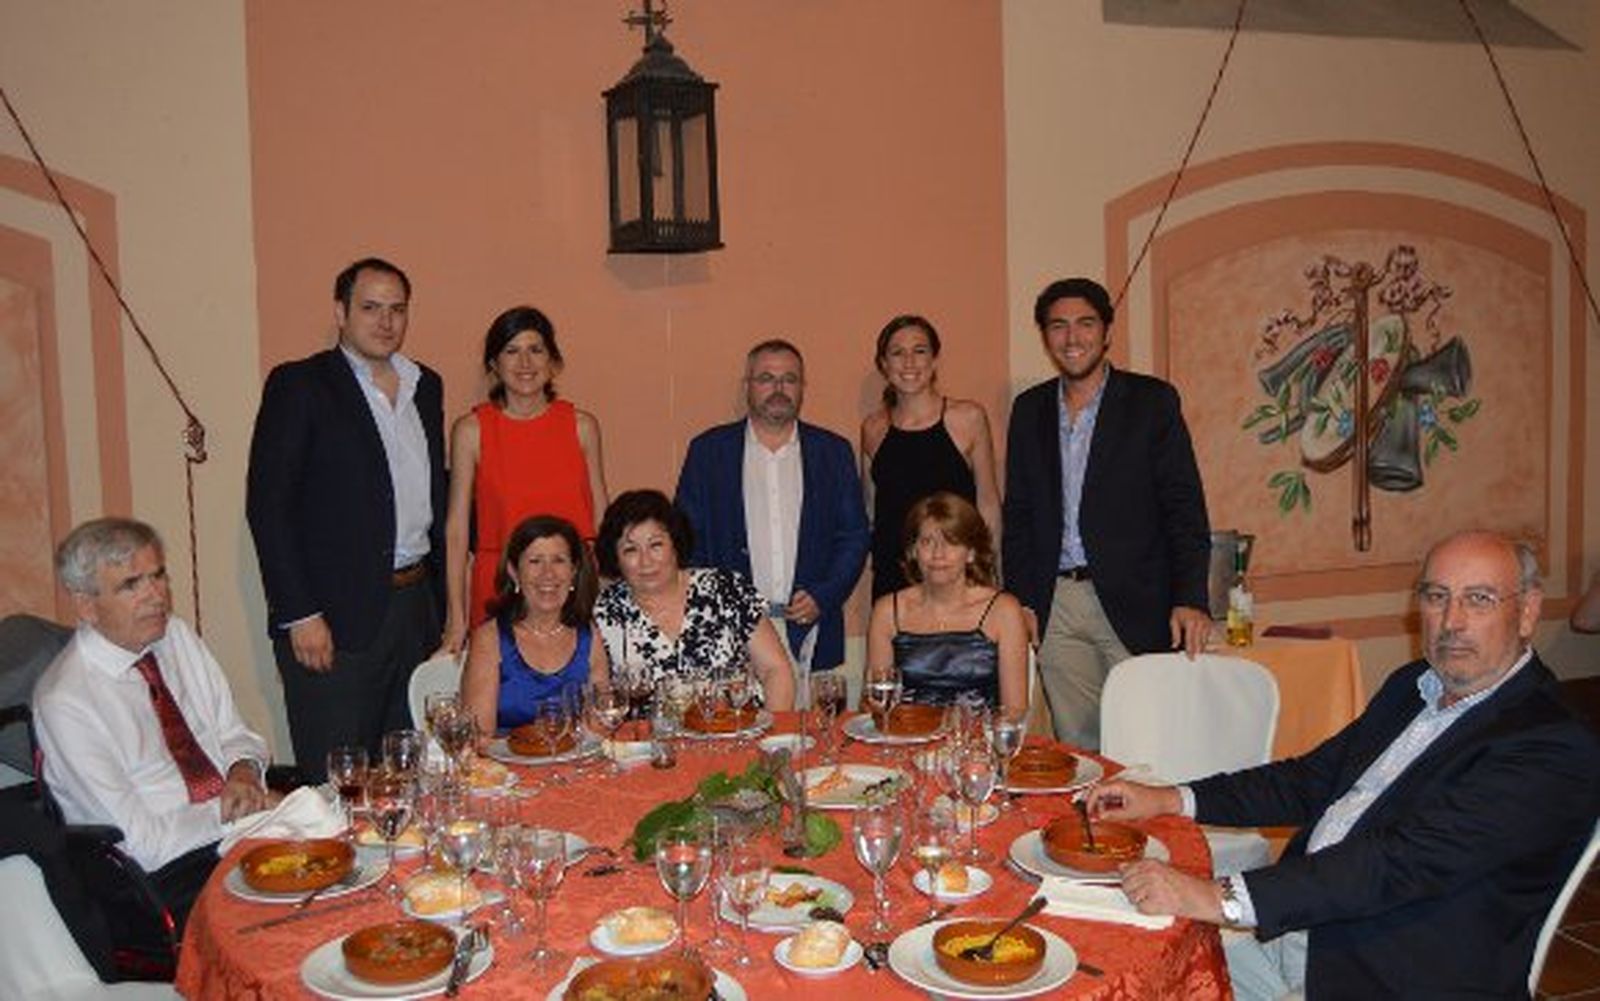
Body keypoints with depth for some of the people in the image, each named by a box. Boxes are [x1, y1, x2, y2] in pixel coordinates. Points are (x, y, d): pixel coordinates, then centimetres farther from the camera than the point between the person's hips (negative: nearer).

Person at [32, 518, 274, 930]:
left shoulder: (178, 636, 7)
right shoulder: (63, 701, -13)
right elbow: (142, 841, -14)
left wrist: (243, 772, -7)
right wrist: (226, 811, -12)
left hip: (240, 826, 7)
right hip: (164, 879, -6)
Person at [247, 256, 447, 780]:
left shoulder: (426, 386, 14)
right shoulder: (298, 385, -5)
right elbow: (267, 505, -9)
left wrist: (442, 601, 13)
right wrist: (299, 615, -14)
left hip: (416, 606, 6)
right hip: (334, 618, -6)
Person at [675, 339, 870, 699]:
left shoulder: (833, 451, 10)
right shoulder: (708, 450, 8)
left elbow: (855, 537, 10)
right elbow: (687, 537, 7)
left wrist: (823, 596, -5)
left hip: (809, 634, 1)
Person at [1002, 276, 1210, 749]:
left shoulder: (1152, 400, 1)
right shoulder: (1030, 409, 12)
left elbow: (1184, 506, -4)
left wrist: (1190, 599, -15)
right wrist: (1018, 602, 5)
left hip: (1131, 604, -3)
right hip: (1053, 610, 3)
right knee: (1076, 749, 7)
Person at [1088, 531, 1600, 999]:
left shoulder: (1556, 752, -17)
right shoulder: (1413, 686, 11)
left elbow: (1404, 862, -27)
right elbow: (1312, 778, 16)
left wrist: (1221, 898, -32)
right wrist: (1169, 800, 3)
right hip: (1298, 930, 8)